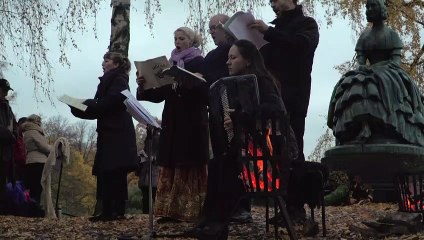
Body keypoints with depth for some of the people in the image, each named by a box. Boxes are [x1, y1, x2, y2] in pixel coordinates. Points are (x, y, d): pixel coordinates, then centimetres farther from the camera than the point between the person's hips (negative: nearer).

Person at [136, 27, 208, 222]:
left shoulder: (199, 63, 1)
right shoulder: (171, 64, 17)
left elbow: (203, 88, -14)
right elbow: (159, 94, 13)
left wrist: (181, 80, -26)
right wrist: (144, 85, -5)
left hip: (192, 122, -6)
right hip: (172, 122, 6)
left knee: (190, 166, -7)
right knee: (169, 166, 1)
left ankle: (191, 211, -6)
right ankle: (172, 210, 3)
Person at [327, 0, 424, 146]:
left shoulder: (392, 34, 8)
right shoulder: (364, 36, 17)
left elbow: (396, 60, -2)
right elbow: (360, 60, 7)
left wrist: (381, 69, -20)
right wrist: (362, 68, -16)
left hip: (391, 75, -3)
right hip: (369, 74, 3)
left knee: (388, 86, -34)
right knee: (353, 87, -27)